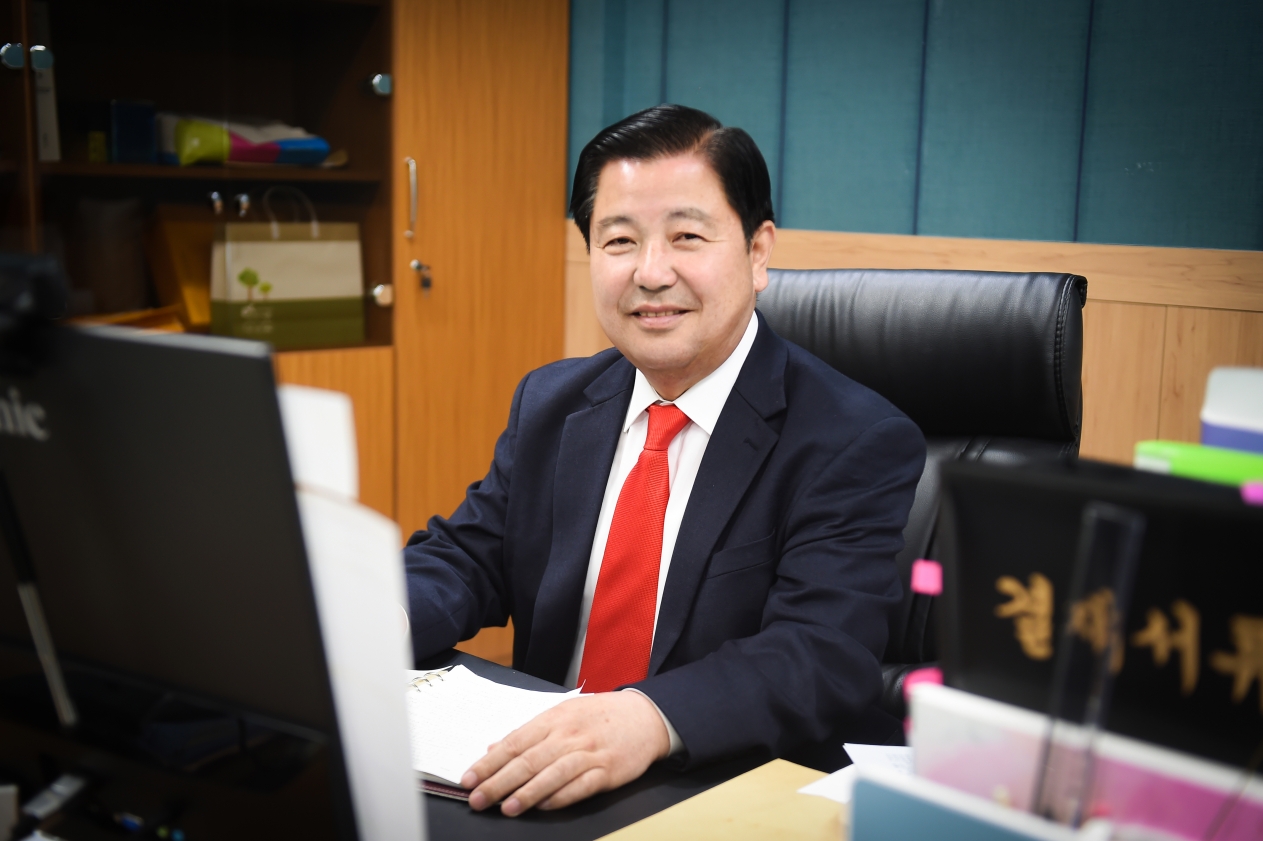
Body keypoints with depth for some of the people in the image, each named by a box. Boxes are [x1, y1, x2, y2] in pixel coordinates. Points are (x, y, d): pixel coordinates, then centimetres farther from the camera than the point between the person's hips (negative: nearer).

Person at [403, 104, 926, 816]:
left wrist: (650, 718, -41)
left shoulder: (861, 445, -11)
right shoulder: (549, 404, 9)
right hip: (540, 788, 5)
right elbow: (465, 557, 7)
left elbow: (826, 653, -22)